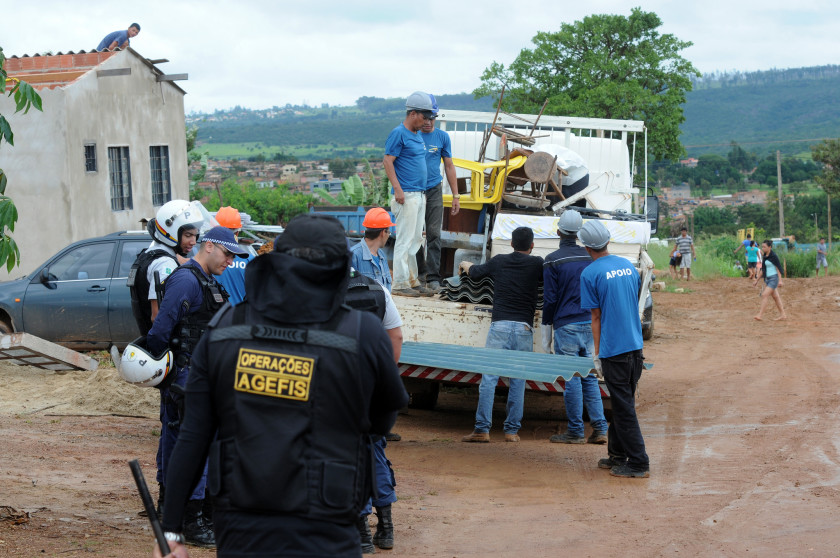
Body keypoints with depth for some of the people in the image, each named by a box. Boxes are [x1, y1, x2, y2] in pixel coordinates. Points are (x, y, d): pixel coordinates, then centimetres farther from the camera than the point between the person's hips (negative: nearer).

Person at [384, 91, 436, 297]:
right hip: (406, 195, -9)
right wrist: (398, 189, -21)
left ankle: (413, 281, 18)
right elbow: (388, 161, -15)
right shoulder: (398, 133, -9)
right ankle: (400, 284, -6)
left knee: (416, 240, 12)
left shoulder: (418, 135, 17)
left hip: (420, 194, 9)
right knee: (405, 239, -8)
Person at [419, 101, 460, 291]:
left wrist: (455, 195, 7)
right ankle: (418, 272, 15)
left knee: (434, 234, -5)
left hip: (434, 190, 1)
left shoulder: (442, 137, 6)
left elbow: (449, 166, 11)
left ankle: (433, 277, -4)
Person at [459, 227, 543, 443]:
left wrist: (466, 265, 49)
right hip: (524, 328, 0)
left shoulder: (498, 261, 10)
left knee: (489, 378, -1)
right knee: (518, 381, 6)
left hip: (499, 326, 0)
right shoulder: (537, 264, 4)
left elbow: (475, 272, 26)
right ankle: (512, 430, 6)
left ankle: (482, 429, -5)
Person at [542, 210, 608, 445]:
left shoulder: (553, 260, -7)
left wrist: (547, 324, 6)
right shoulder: (590, 257, 7)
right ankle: (600, 428, 7)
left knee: (572, 379, -1)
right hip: (590, 324, 5)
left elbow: (550, 298, -7)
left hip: (566, 326, -5)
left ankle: (575, 431, 2)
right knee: (590, 377, 10)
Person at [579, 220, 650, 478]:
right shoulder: (629, 266, 10)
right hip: (636, 347, 7)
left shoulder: (590, 274, -10)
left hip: (613, 350, -7)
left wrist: (597, 355, -2)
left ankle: (638, 463, 0)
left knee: (624, 407, -2)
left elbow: (596, 317, -8)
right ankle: (617, 455, 25)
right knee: (623, 402, 17)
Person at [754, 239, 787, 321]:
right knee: (775, 296, 12)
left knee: (765, 295, -15)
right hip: (767, 278, 9)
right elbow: (763, 269, 17)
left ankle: (760, 315, -16)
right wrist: (757, 279, 16)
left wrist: (780, 280, -17)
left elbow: (778, 268, -13)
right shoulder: (765, 256, 10)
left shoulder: (773, 256, -14)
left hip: (774, 278, -9)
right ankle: (783, 315, 18)